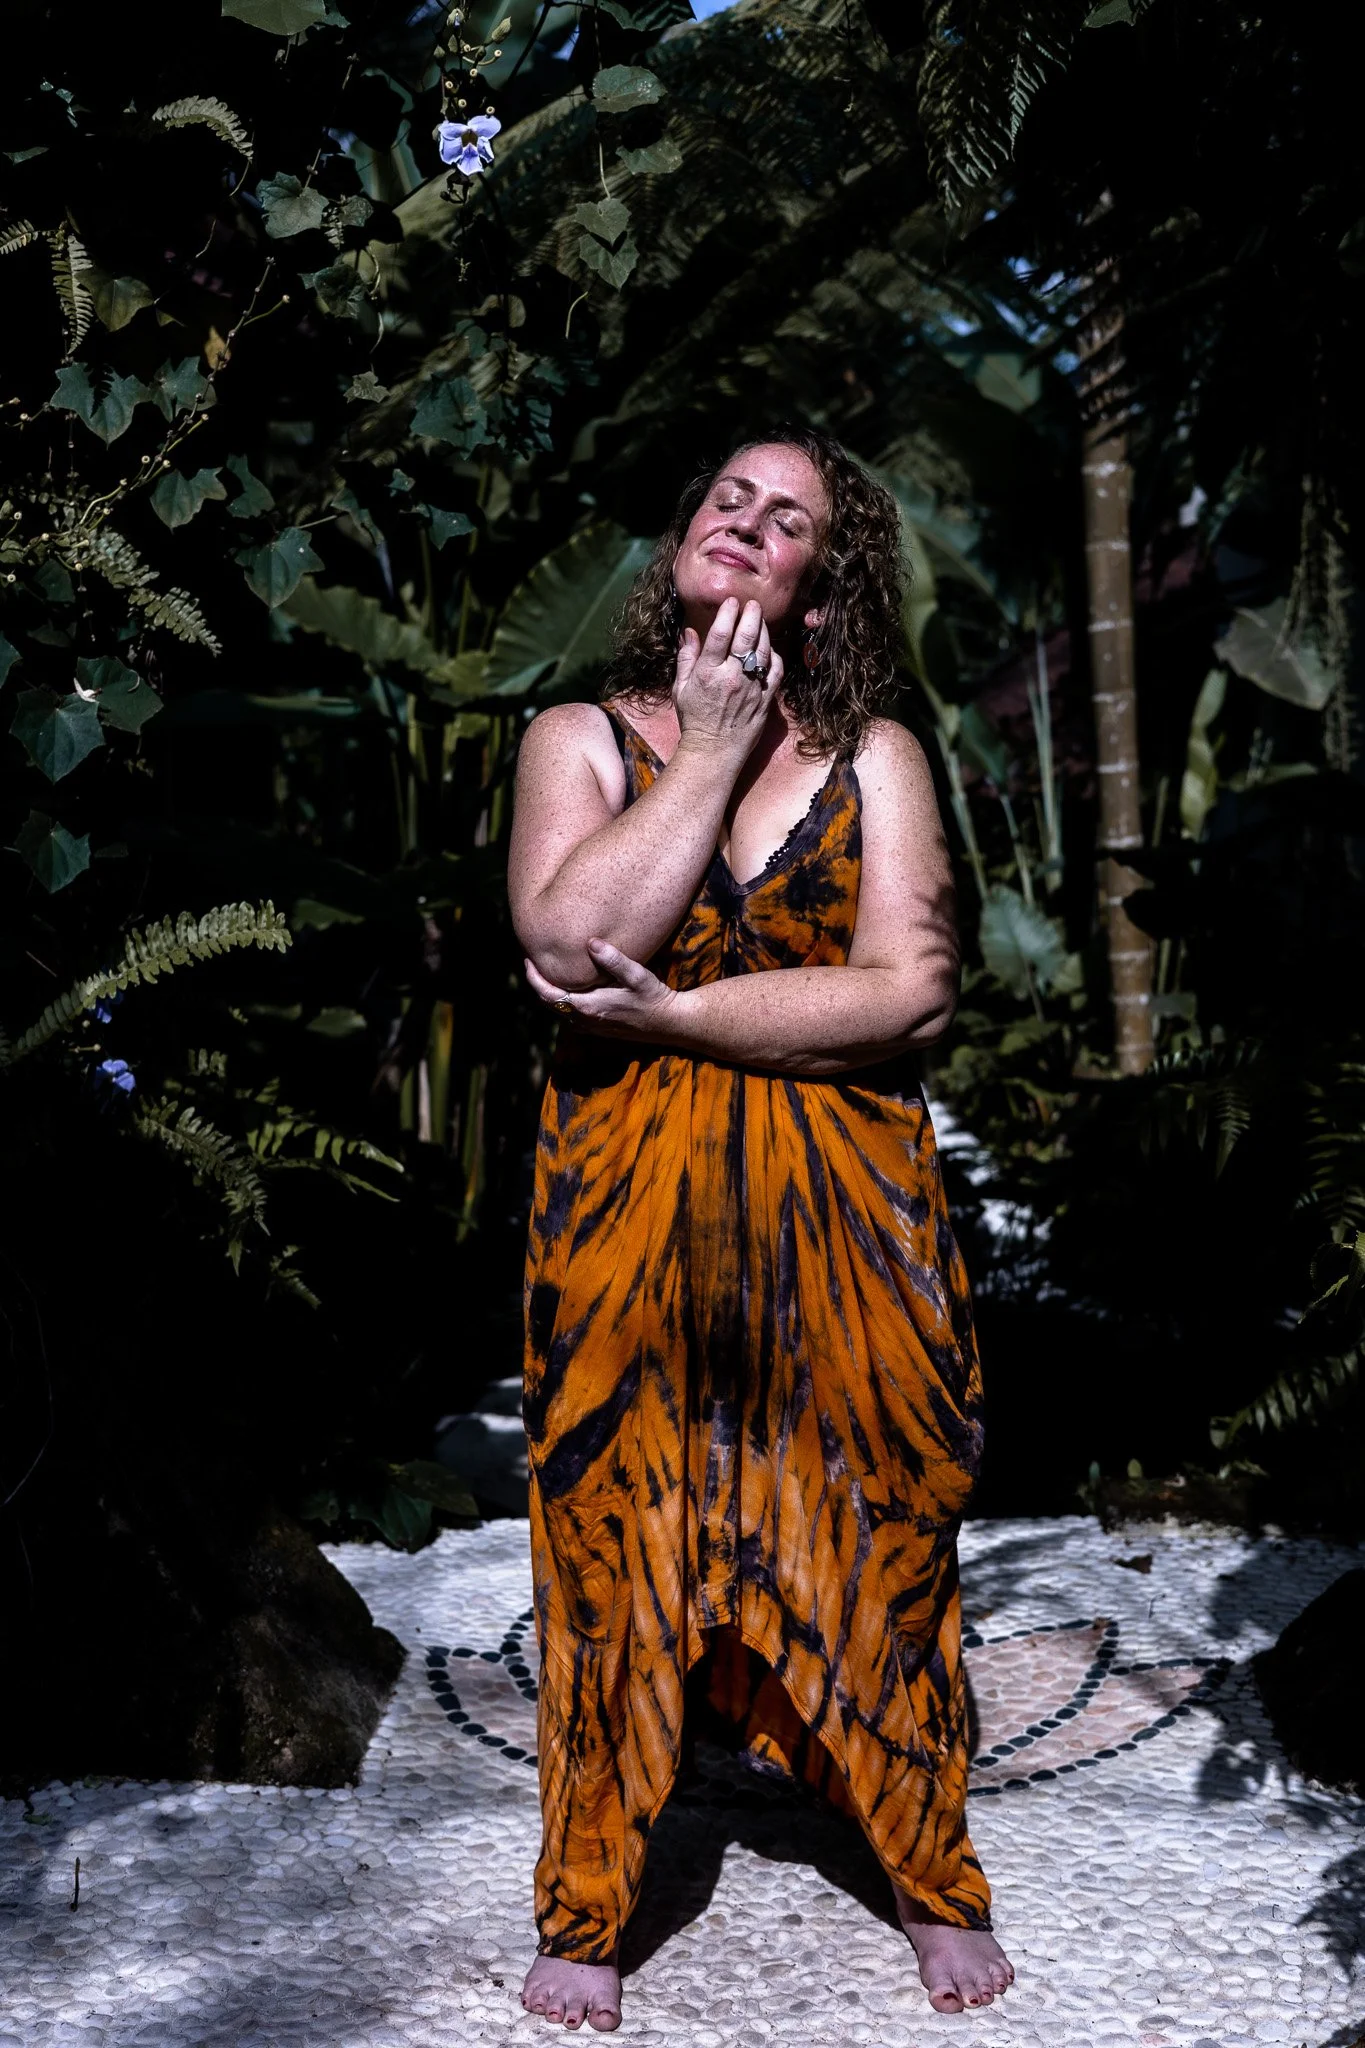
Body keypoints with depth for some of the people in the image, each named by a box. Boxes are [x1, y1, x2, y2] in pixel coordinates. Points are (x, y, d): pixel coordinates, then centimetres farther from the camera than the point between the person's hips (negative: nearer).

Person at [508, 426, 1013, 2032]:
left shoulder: (874, 755, 4)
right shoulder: (580, 738, 4)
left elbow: (912, 991, -8)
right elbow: (568, 944, -14)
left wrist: (676, 1015, -14)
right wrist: (714, 750, -11)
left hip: (841, 1224, 0)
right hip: (625, 1218, 0)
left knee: (873, 1533, 9)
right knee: (616, 1539, 5)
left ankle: (934, 1876, 29)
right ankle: (587, 1909, 23)